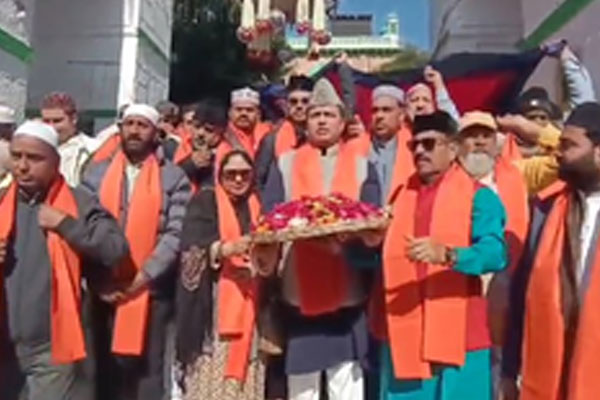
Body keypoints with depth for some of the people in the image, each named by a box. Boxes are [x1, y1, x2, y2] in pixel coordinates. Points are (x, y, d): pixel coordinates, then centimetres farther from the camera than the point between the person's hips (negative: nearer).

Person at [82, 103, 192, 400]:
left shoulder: (173, 177, 1)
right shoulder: (97, 174, 9)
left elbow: (175, 234, -7)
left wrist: (143, 277, -14)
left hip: (151, 290, -2)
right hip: (104, 291, 2)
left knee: (147, 371, 8)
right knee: (107, 370, 12)